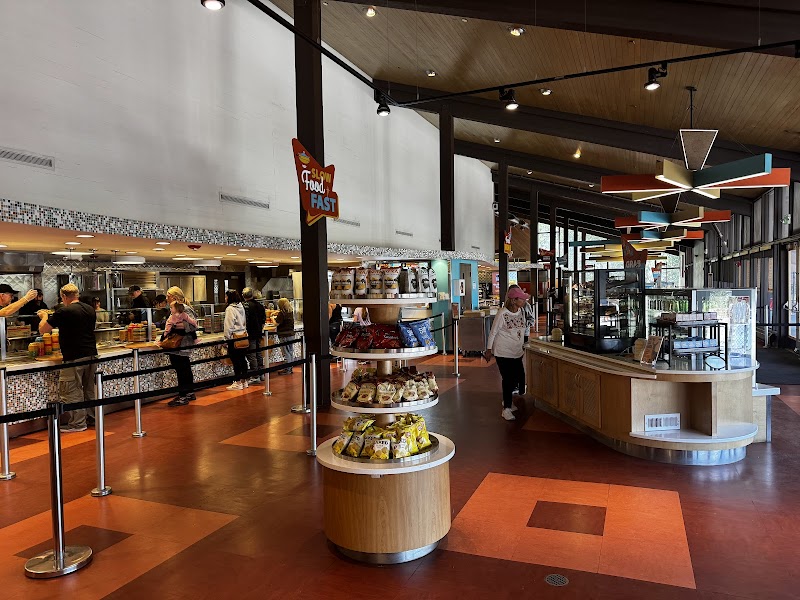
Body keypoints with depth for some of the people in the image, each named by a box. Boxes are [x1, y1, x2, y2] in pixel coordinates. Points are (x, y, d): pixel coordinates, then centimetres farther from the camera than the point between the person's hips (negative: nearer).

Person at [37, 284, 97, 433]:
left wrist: (44, 316, 16)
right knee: (90, 390, 16)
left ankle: (78, 423, 5)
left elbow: (43, 330, -4)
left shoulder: (64, 312, -12)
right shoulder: (90, 310, 9)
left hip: (74, 357, -7)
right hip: (91, 354, 7)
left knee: (73, 392, 1)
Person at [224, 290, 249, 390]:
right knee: (242, 359, 12)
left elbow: (228, 325, -17)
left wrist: (227, 336, -10)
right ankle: (244, 380, 18)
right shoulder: (241, 307, 11)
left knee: (235, 360, -3)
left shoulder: (230, 308, -14)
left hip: (234, 337, -8)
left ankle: (238, 383, 1)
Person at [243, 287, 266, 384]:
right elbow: (263, 319, 15)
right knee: (259, 354, 15)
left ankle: (255, 377, -1)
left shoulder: (245, 305, -15)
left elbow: (245, 321, -19)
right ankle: (261, 374, 22)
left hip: (250, 334, -7)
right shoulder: (259, 305, 7)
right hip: (258, 333, 7)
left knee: (251, 355, -3)